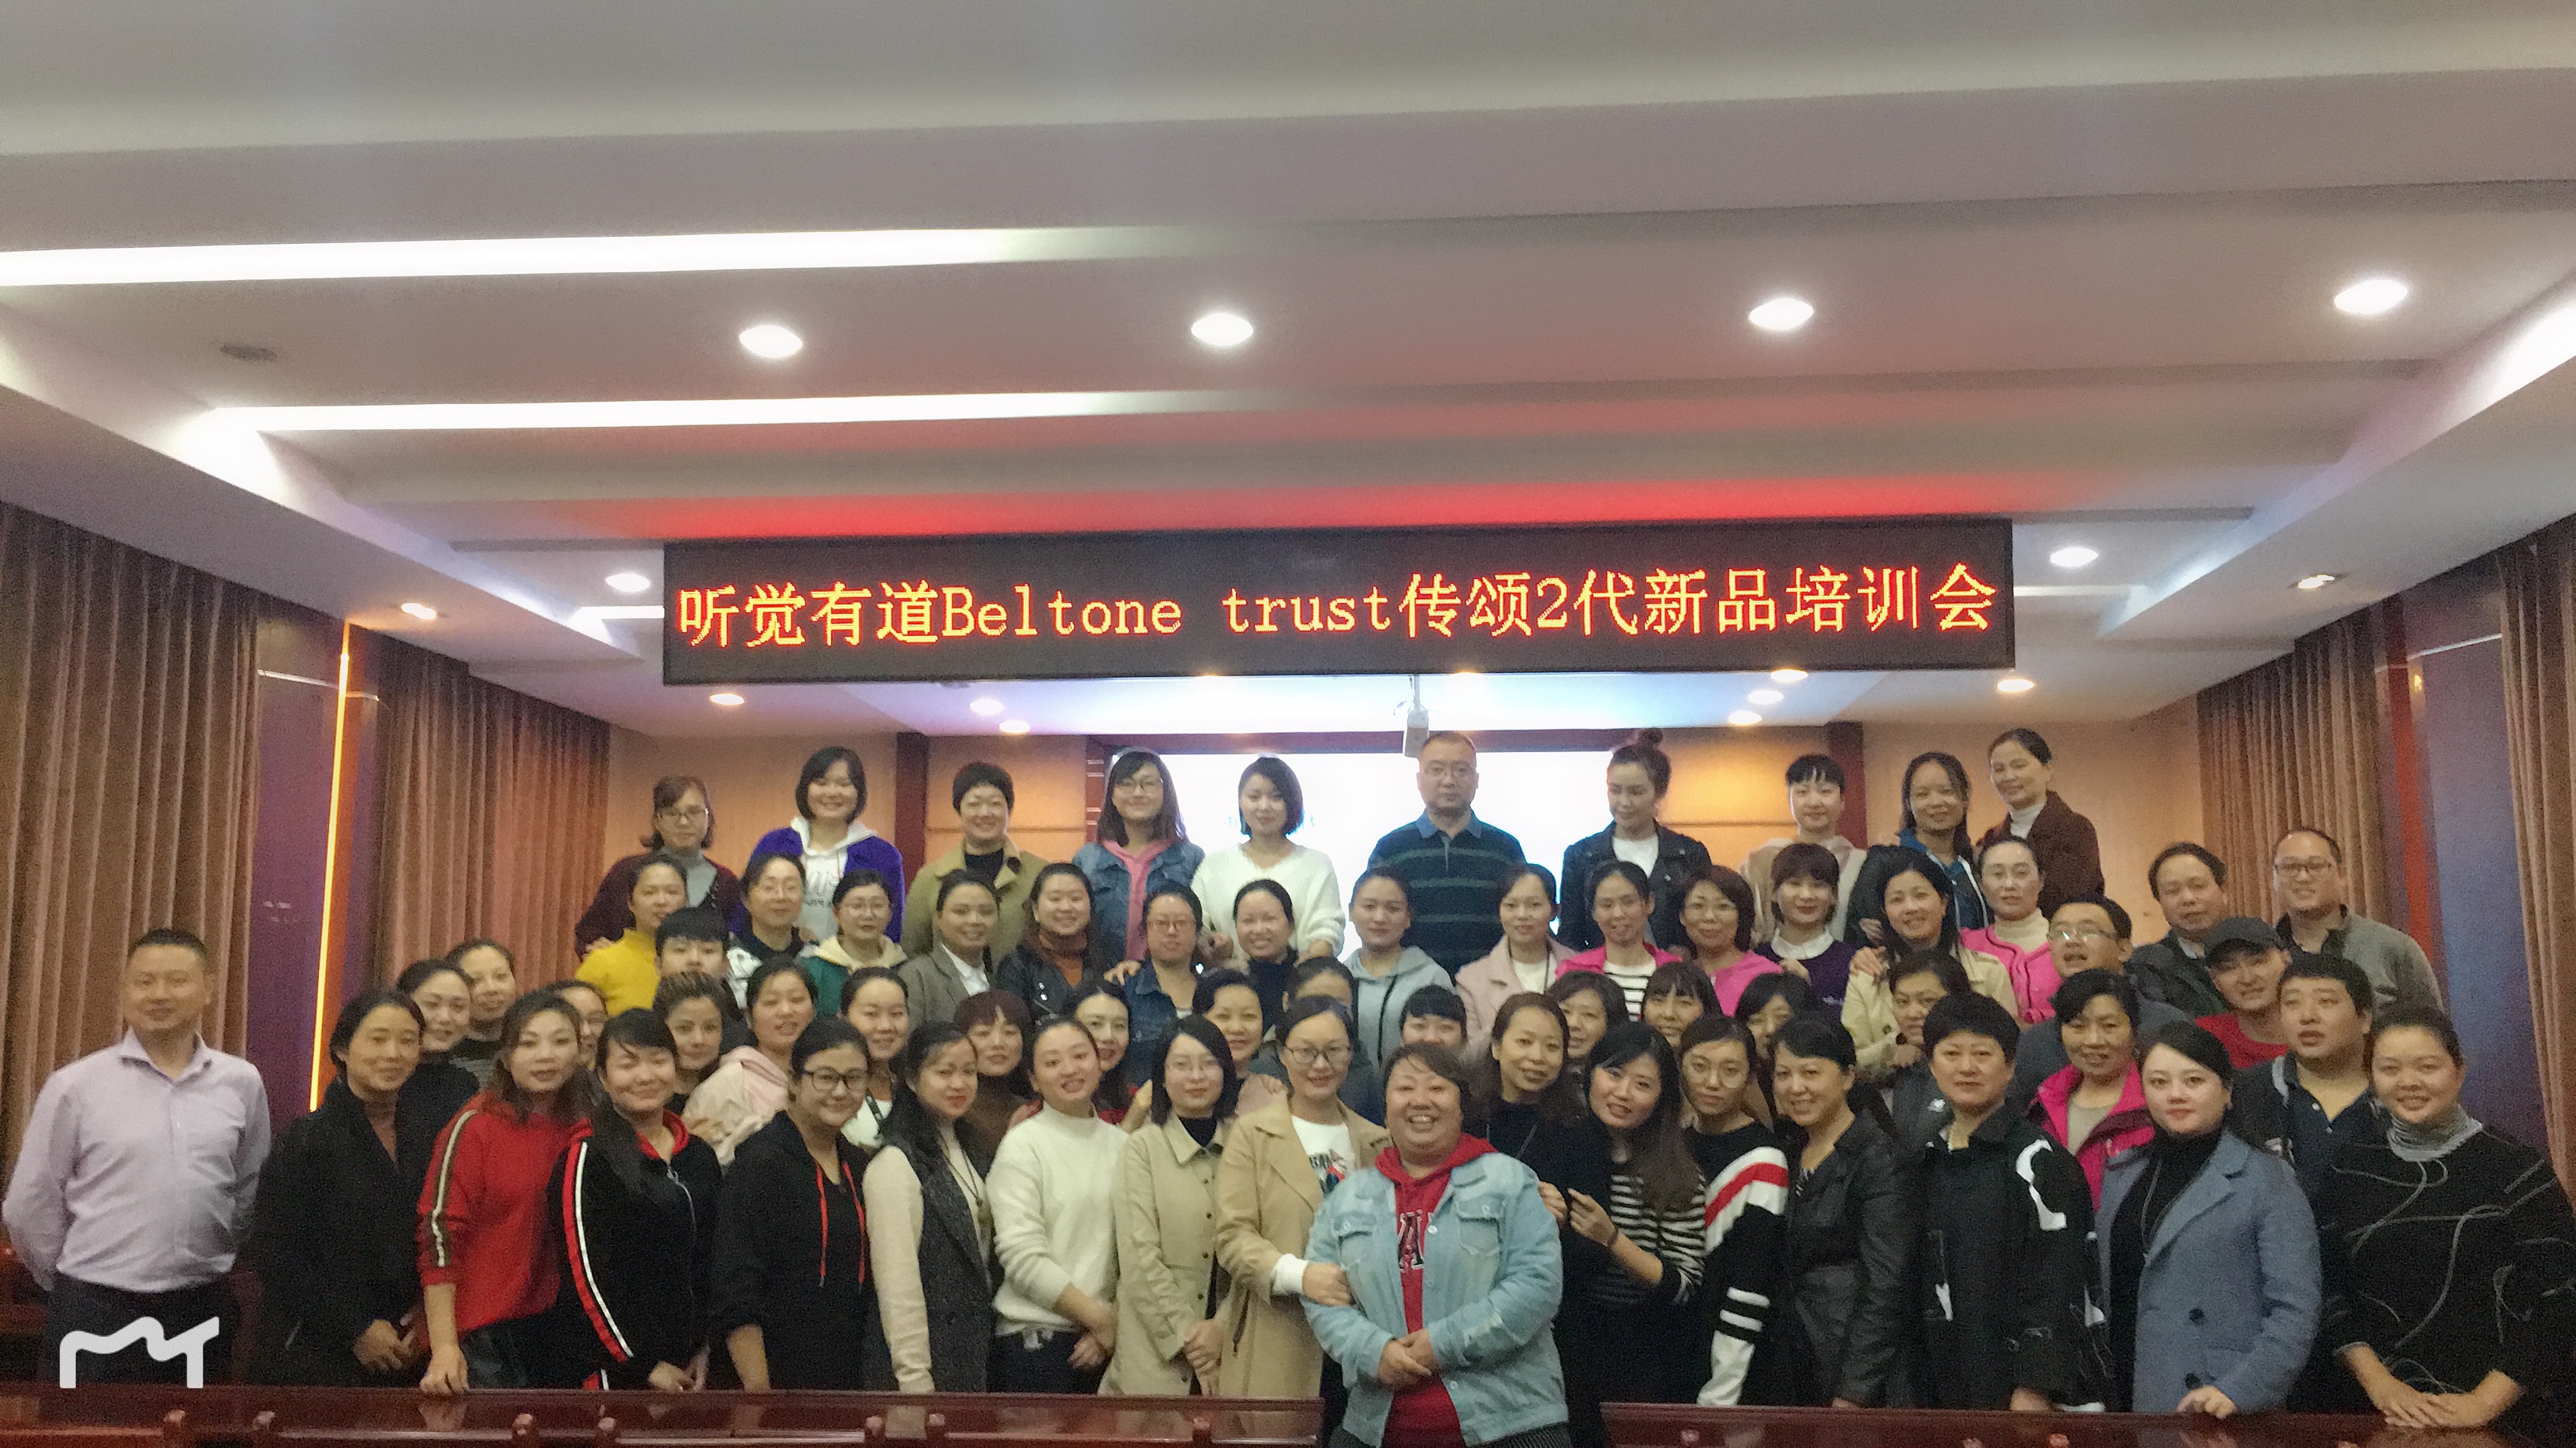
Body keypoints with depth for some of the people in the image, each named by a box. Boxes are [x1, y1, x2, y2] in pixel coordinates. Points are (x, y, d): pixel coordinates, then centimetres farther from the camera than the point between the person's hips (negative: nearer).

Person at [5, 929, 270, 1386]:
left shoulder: (242, 1082, 1)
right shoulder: (75, 1085, -5)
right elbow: (30, 1205, 2)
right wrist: (72, 1287, 10)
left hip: (205, 1308, 2)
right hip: (96, 1310, -2)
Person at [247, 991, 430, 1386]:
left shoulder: (431, 1137, 7)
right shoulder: (306, 1139, -7)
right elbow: (273, 1252, -10)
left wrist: (427, 1317, -3)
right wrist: (355, 1329, -12)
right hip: (317, 1356, -4)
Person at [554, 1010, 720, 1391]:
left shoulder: (700, 1156, 11)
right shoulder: (588, 1157, -7)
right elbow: (586, 1274, -12)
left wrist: (708, 1348, 8)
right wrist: (643, 1366, -12)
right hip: (616, 1373, -5)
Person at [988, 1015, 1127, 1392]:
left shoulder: (1120, 1144, 9)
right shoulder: (1021, 1146, -5)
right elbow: (1021, 1256, -11)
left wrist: (1114, 1321, -6)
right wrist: (1101, 1318, -8)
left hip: (1105, 1344, 4)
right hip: (1035, 1337, -4)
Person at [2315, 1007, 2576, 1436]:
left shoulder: (2516, 1168, -6)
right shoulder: (2348, 1172, 2)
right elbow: (2330, 1292, 0)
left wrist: (2484, 1402, -16)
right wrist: (2380, 1385, -12)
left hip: (2509, 1415, -2)